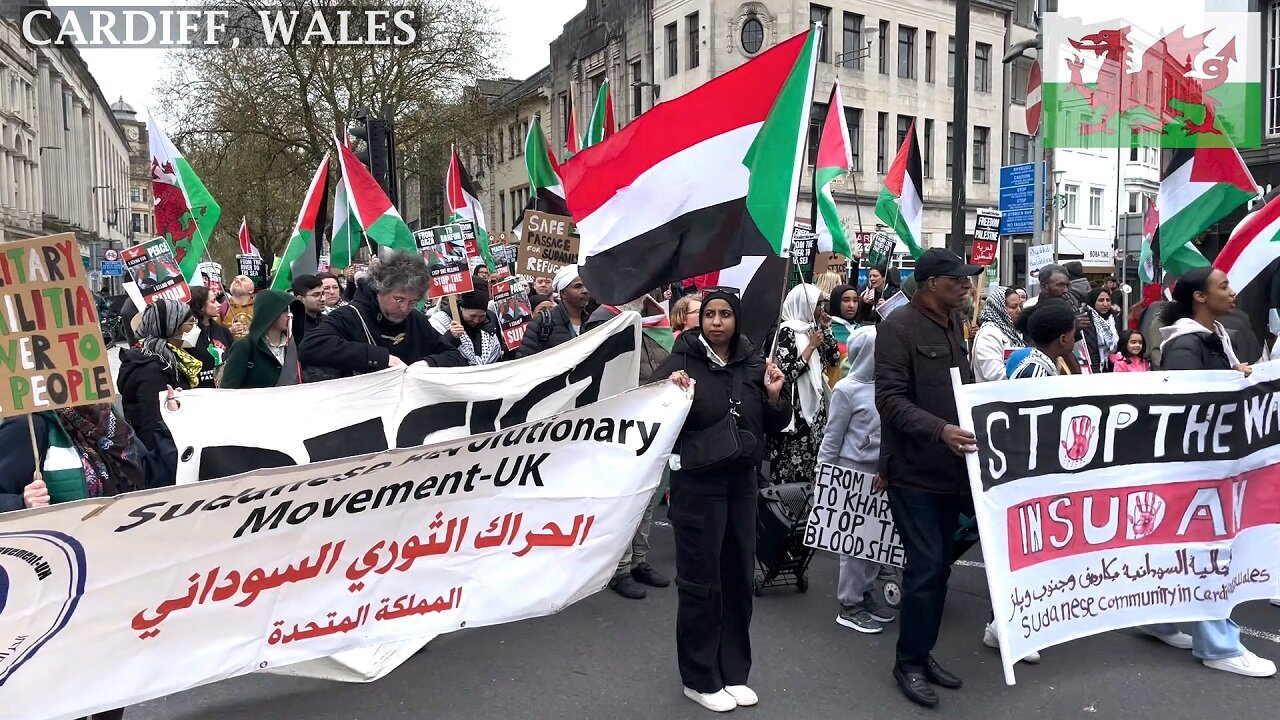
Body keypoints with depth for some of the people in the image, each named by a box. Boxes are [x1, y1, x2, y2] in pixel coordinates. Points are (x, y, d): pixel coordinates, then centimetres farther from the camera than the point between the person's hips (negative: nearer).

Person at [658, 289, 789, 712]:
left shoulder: (753, 364, 4)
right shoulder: (681, 361, -9)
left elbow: (773, 426, 10)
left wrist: (774, 396, -9)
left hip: (742, 480, 5)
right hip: (696, 482, -5)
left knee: (739, 575, 12)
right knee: (699, 579, 3)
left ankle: (733, 671, 28)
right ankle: (700, 678, 18)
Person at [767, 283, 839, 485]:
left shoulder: (812, 329, 11)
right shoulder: (787, 331, -12)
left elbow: (834, 360, 15)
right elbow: (786, 373, -20)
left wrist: (826, 328, 7)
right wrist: (811, 346, -15)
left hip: (814, 403, 8)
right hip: (795, 408, -8)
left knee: (809, 458, 11)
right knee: (792, 460, -5)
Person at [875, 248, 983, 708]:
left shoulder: (953, 326, 11)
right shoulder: (899, 327, -13)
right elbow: (891, 400, -20)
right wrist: (941, 431, -30)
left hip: (950, 468, 8)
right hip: (914, 471, -8)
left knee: (941, 565, 13)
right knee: (926, 566, -4)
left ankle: (924, 653, 27)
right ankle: (909, 662, 12)